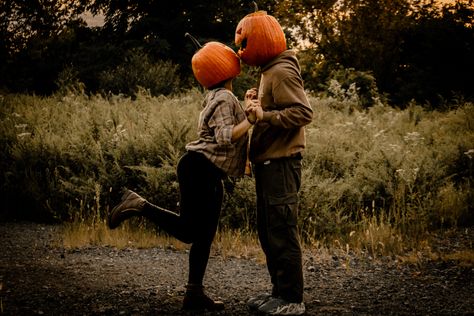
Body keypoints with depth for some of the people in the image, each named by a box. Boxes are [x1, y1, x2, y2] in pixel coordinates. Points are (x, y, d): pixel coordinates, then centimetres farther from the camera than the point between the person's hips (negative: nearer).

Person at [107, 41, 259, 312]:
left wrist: (245, 110, 23)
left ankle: (195, 294, 10)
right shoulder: (224, 99, -14)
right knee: (189, 231, -8)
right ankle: (140, 206, -3)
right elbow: (225, 138, -24)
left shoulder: (220, 97, 17)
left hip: (210, 175, 10)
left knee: (205, 234, 8)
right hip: (199, 169, -10)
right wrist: (250, 120, -25)